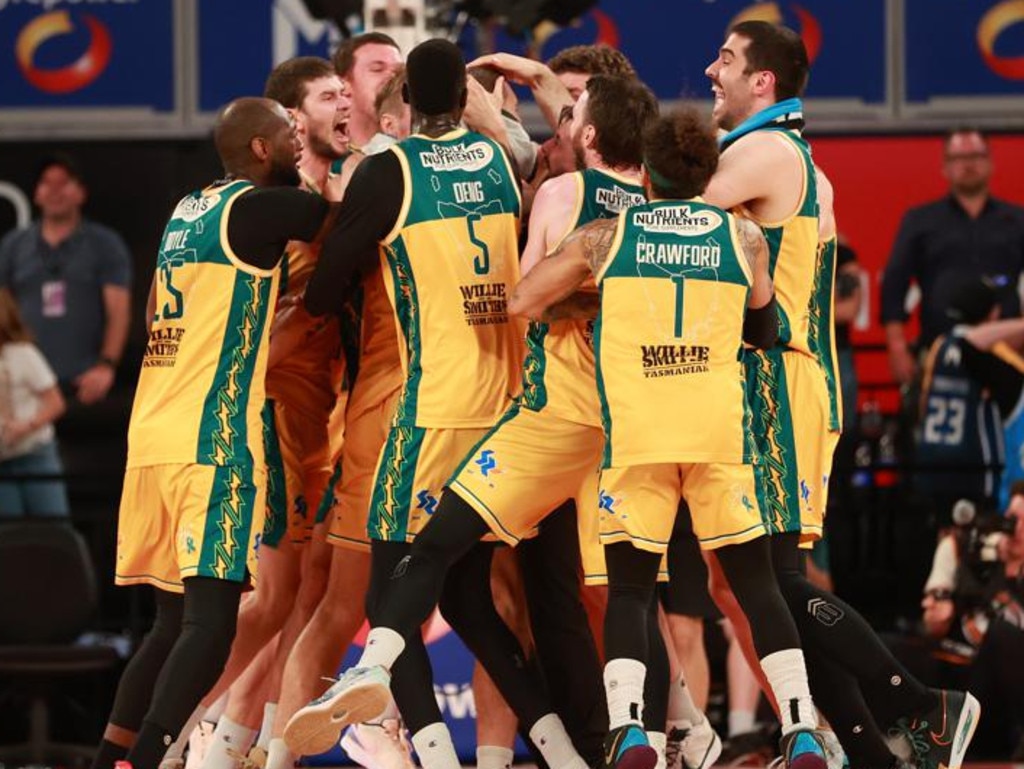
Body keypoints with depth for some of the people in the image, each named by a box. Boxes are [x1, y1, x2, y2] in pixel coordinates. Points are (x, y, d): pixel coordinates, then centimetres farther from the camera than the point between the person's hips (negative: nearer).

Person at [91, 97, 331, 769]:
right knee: (210, 623, -12)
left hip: (154, 437, 9)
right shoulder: (258, 209, -7)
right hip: (214, 441, -9)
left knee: (176, 622, 15)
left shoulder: (189, 213, 17)